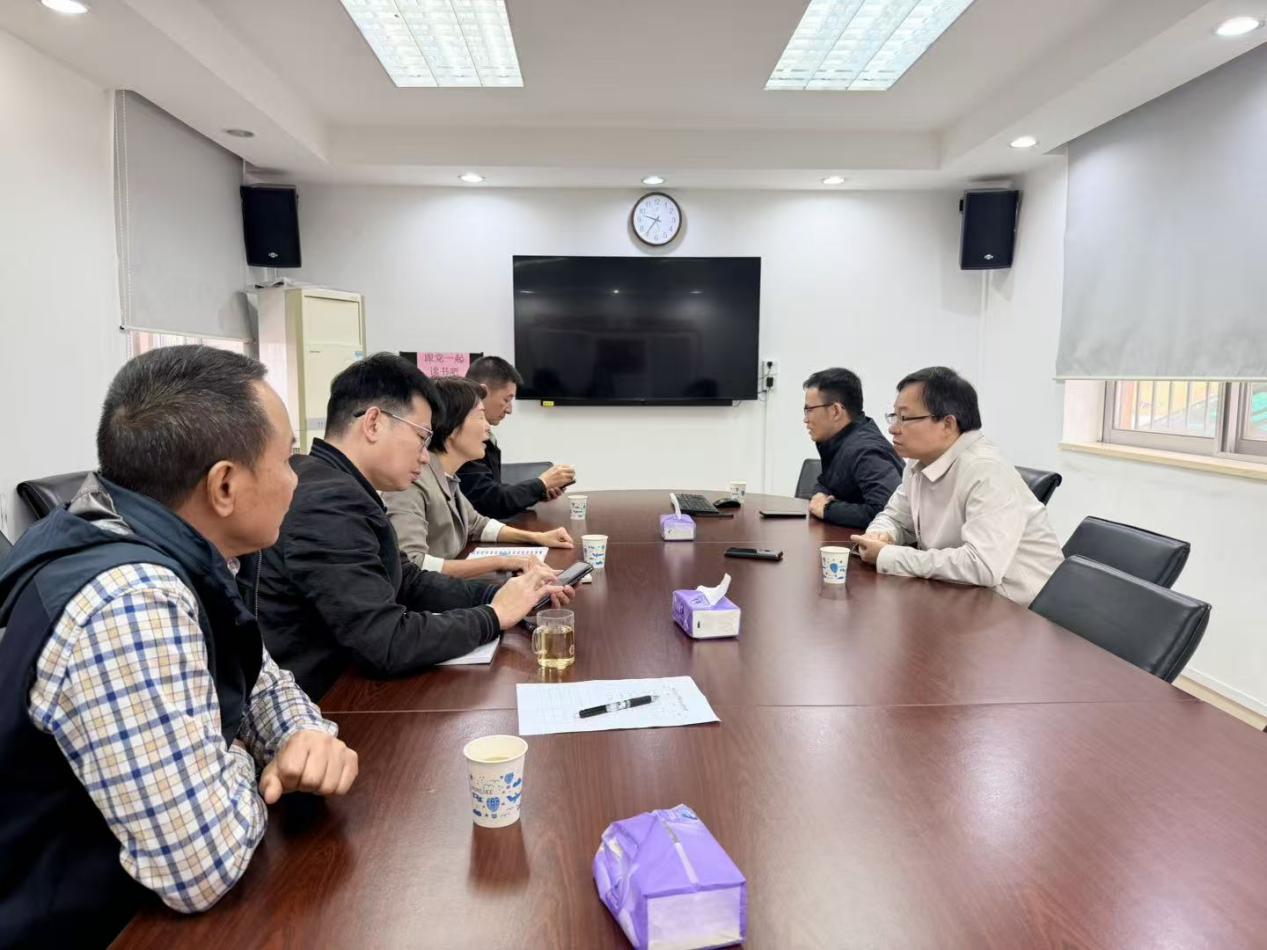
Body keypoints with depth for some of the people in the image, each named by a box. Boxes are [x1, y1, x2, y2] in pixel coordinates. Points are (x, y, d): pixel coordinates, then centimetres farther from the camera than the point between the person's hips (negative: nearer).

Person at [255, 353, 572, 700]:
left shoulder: (333, 488, 5)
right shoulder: (329, 503, -24)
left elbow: (409, 583, 12)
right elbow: (388, 644, -25)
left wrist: (499, 593, -1)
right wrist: (493, 616, -12)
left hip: (334, 687, 8)